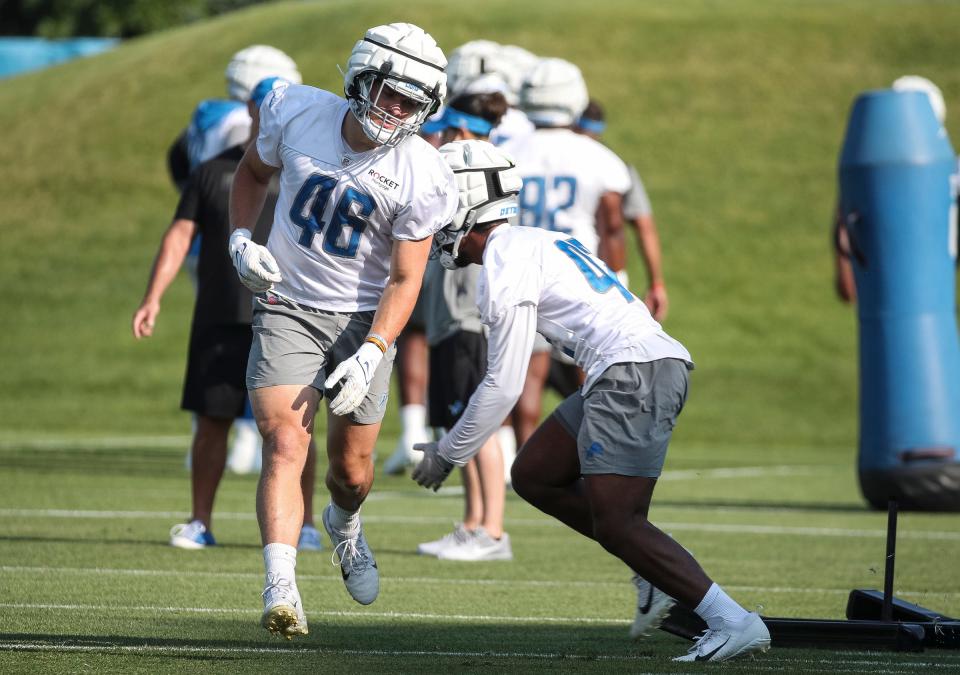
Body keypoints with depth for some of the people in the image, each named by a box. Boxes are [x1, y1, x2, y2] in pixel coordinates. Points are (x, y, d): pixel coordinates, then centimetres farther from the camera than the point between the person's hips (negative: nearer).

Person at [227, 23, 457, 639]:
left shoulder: (420, 177, -16)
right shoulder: (297, 112, -10)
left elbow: (404, 282, -12)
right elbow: (253, 172, 12)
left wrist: (370, 356, -23)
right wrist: (242, 238, -4)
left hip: (364, 319, 0)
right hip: (287, 307, 0)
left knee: (351, 467, 10)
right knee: (285, 444, -20)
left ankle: (345, 525, 48)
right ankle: (281, 591, -30)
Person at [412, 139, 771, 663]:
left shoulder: (505, 263, -5)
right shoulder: (534, 243, 24)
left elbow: (503, 386, -4)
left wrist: (449, 453, 8)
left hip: (632, 372, -10)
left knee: (614, 524, -12)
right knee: (534, 476, 14)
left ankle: (734, 623, -17)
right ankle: (660, 568, 8)